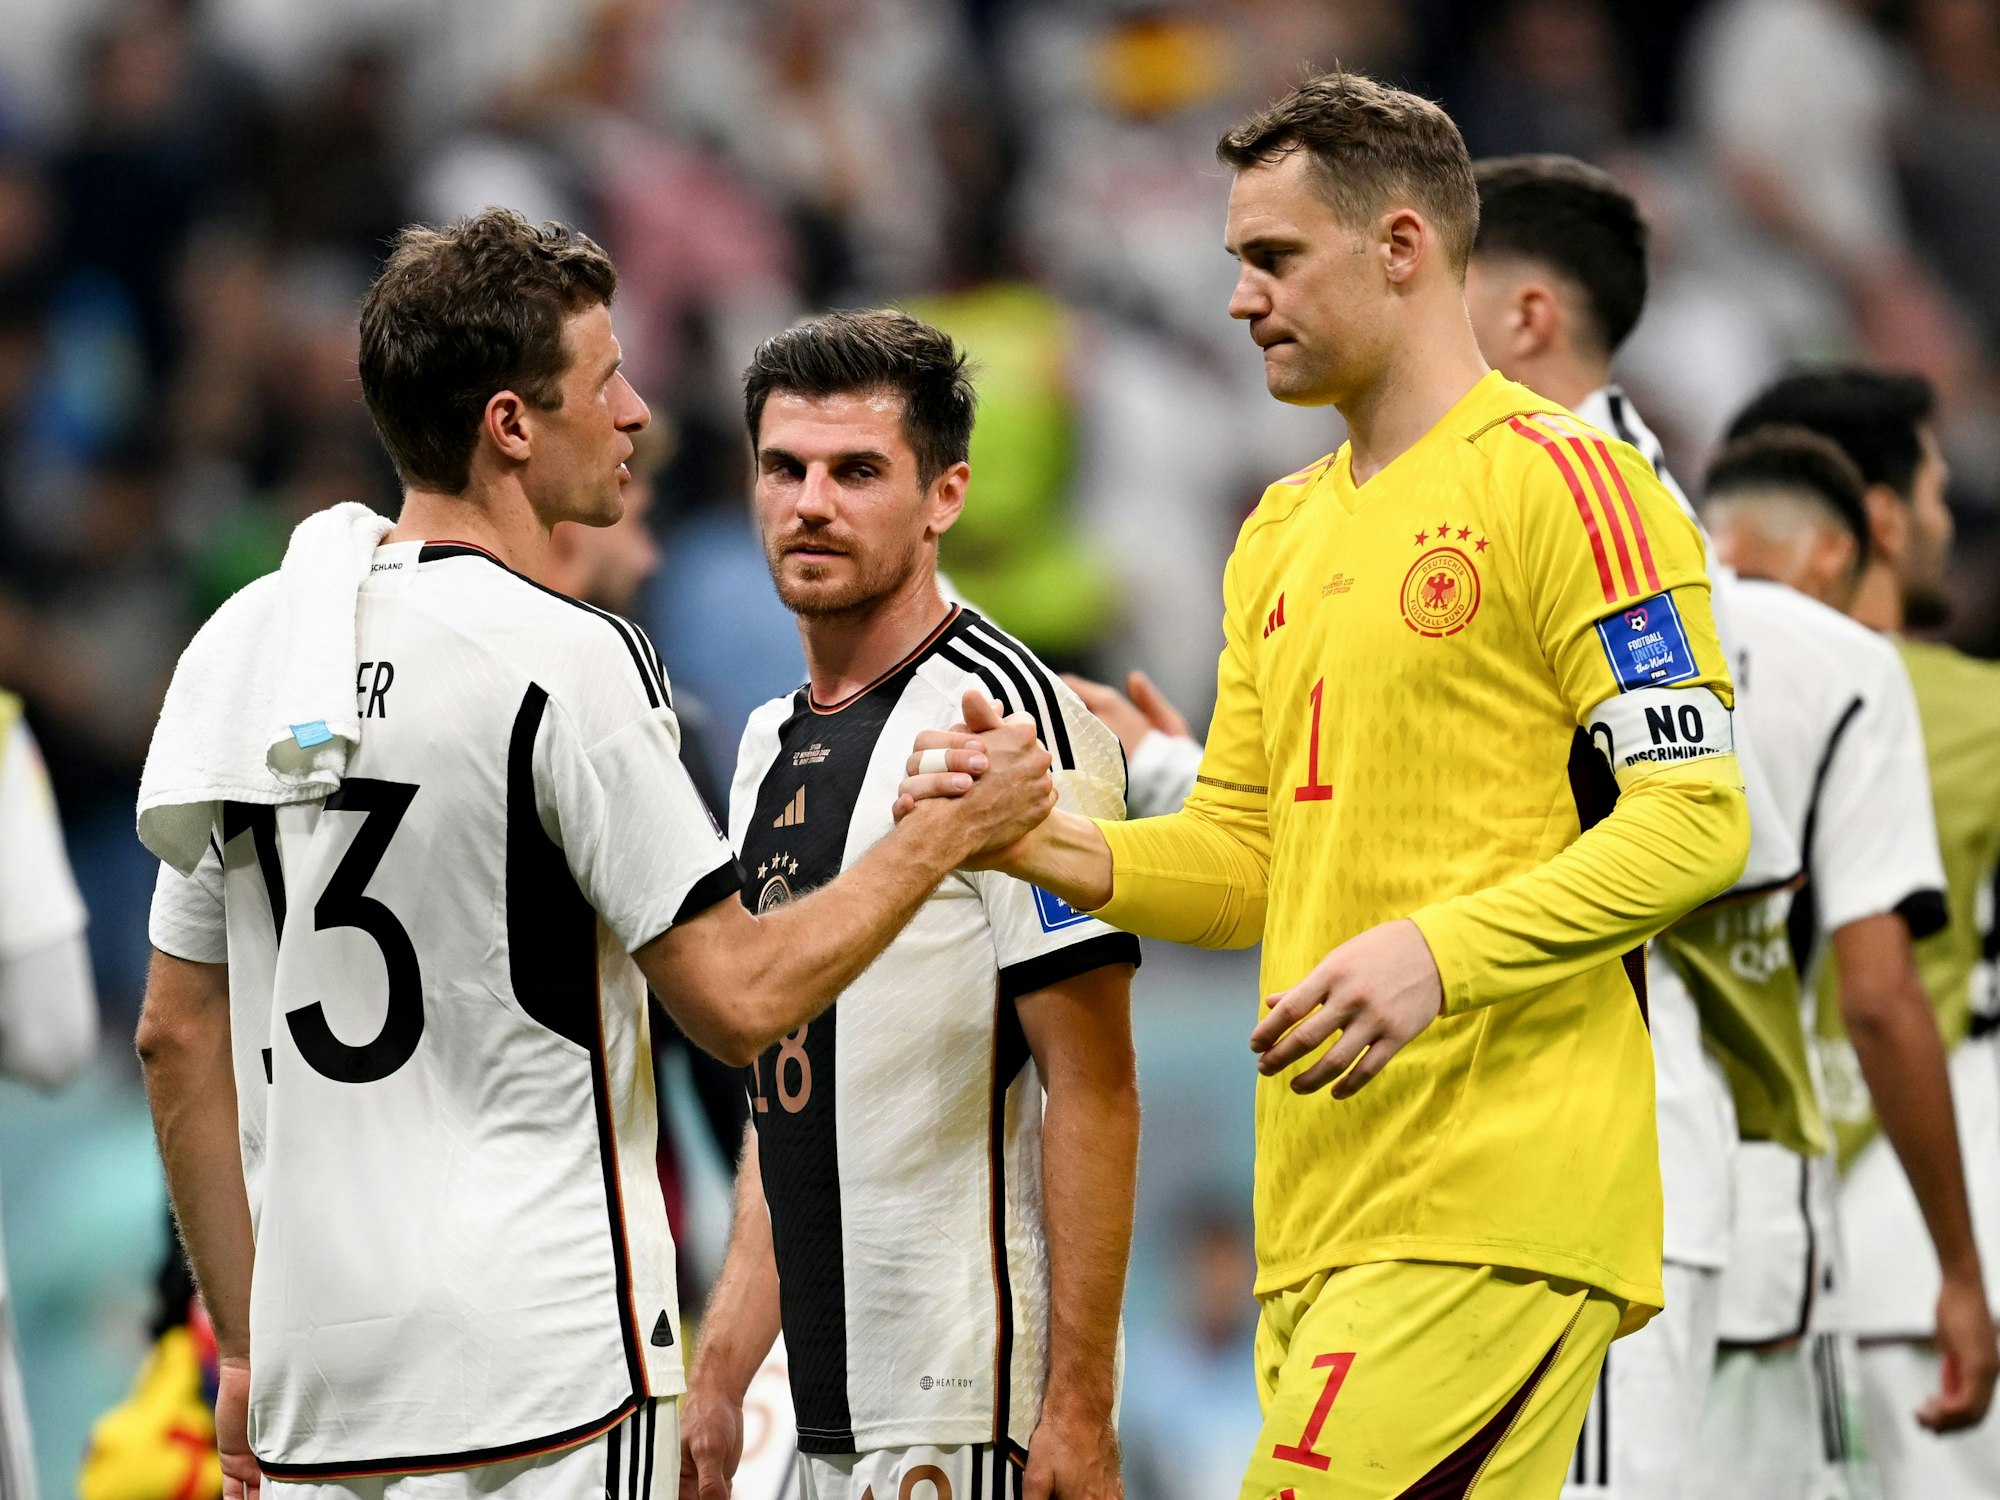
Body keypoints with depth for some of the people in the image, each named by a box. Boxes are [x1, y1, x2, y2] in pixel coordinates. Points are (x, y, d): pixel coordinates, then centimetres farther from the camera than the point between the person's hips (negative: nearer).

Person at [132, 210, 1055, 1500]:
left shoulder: (243, 646, 9)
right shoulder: (564, 659, -11)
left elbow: (179, 1036, 13)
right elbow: (739, 998, -10)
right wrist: (944, 836, 3)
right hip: (541, 1380, -6)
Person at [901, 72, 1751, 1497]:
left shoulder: (1564, 482, -5)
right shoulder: (1282, 535, 22)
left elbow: (1694, 818, -11)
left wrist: (1439, 952, -22)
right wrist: (1038, 841, 4)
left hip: (1495, 1204, -8)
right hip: (1322, 1213, 8)